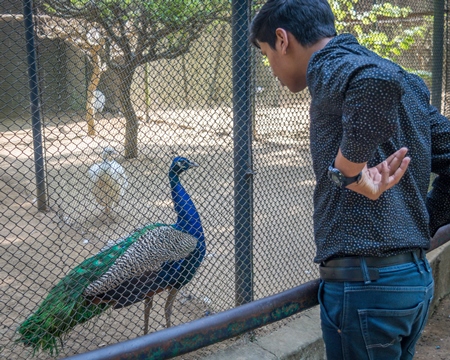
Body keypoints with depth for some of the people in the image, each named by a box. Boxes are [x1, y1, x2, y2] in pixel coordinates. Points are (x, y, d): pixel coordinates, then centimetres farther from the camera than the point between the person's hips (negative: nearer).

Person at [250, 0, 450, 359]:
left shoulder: (330, 65, -9)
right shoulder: (406, 81, 15)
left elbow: (377, 79, -33)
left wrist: (347, 169, -22)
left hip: (364, 280, -8)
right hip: (415, 274, 9)